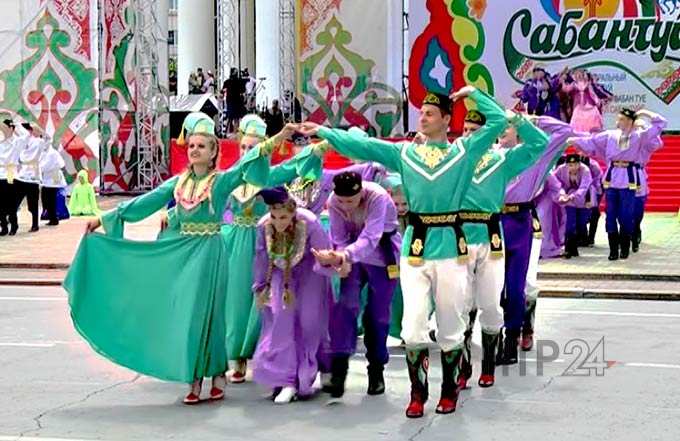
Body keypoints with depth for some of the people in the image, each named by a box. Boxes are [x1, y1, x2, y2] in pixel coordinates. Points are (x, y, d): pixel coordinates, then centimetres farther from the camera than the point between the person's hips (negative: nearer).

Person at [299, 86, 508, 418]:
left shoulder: (464, 150, 6)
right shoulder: (403, 152, 9)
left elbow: (498, 121, 3)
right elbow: (360, 145, 6)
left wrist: (473, 94, 6)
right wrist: (322, 131, 1)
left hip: (451, 247, -1)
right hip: (415, 246, 1)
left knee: (451, 329, 7)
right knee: (413, 328, -4)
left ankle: (449, 391, 22)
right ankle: (417, 393, 9)